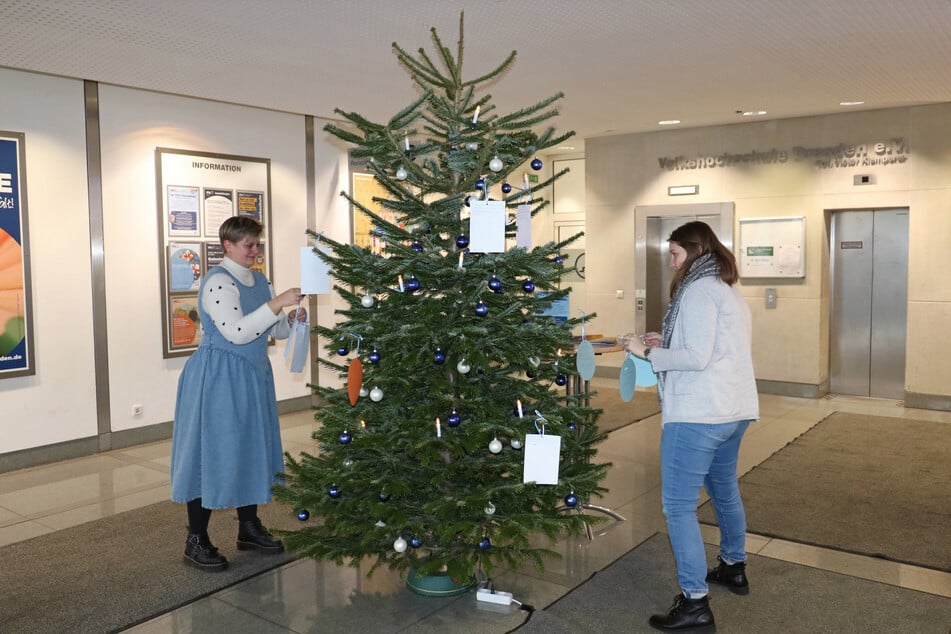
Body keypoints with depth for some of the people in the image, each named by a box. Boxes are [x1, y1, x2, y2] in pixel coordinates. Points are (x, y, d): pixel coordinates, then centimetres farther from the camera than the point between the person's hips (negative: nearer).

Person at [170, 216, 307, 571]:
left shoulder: (258, 281, 12)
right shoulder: (218, 281, -15)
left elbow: (275, 332, 16)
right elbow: (237, 332, -26)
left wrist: (291, 319, -4)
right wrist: (276, 303, -28)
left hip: (253, 376, 9)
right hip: (218, 378, -8)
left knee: (251, 448, 14)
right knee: (212, 450, -2)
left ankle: (249, 528, 28)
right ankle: (196, 541, 10)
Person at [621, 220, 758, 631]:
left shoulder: (698, 291, -15)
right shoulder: (730, 290, 15)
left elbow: (697, 358, -22)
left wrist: (648, 353, -12)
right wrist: (667, 343, 12)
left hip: (697, 415, -10)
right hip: (734, 410, 10)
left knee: (678, 506, -4)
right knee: (725, 490, 25)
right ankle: (734, 568, 42)